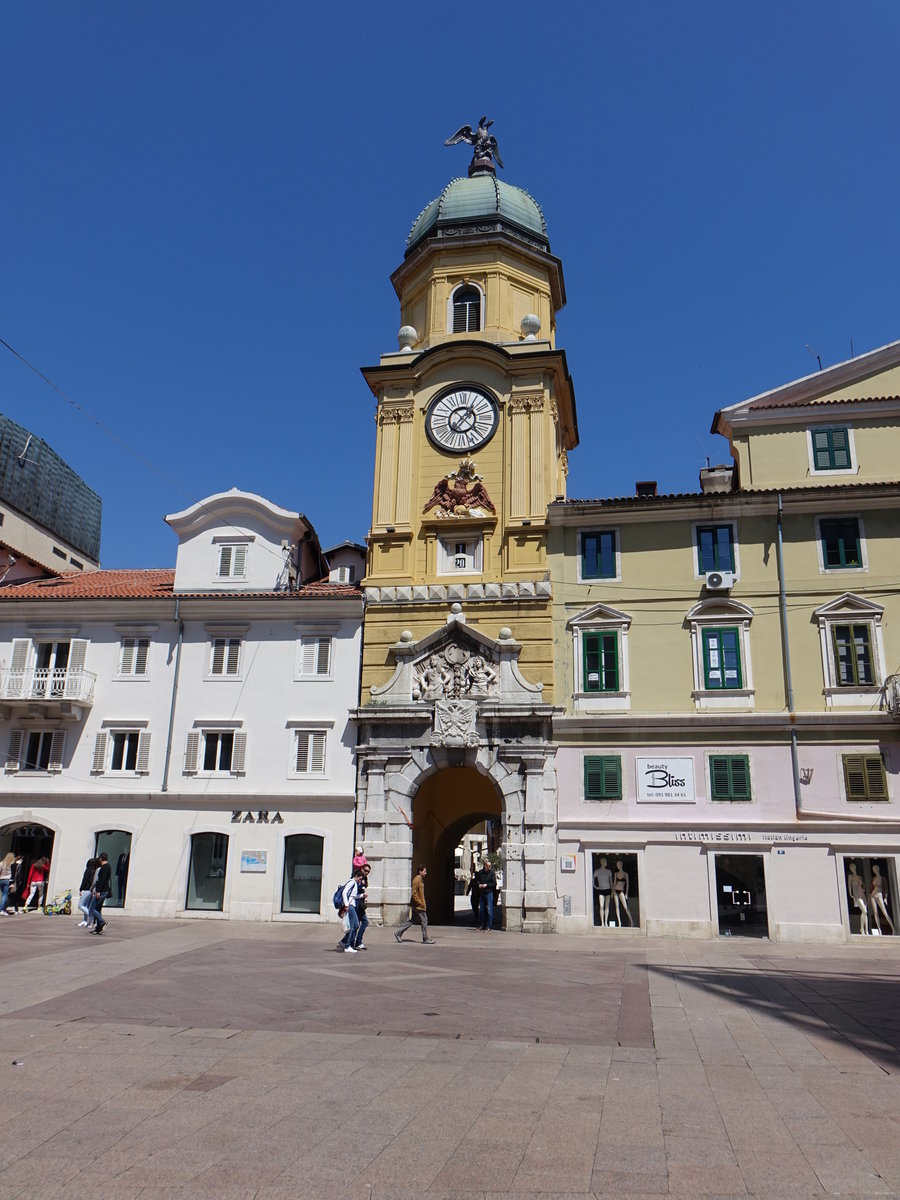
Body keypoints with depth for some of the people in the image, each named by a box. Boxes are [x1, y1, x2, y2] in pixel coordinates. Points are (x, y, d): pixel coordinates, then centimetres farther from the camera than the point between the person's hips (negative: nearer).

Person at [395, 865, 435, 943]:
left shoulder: (421, 880, 15)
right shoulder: (417, 880, -16)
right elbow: (414, 893, -21)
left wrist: (422, 903, 18)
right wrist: (420, 903, -20)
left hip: (416, 905, 10)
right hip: (418, 905, -10)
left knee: (412, 920, 13)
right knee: (424, 921, -3)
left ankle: (399, 933, 16)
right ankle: (426, 939, 4)